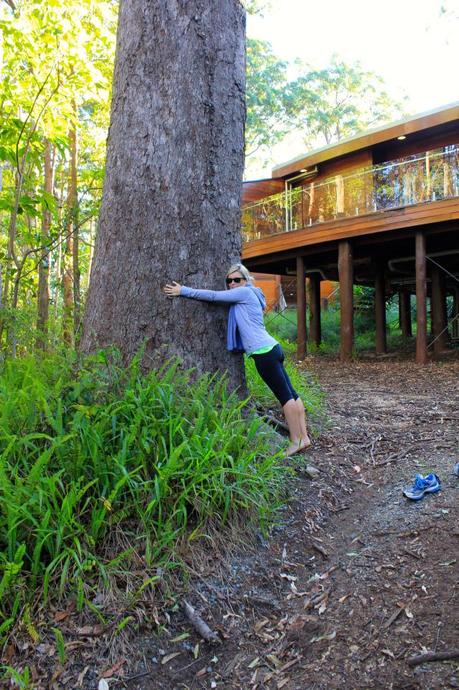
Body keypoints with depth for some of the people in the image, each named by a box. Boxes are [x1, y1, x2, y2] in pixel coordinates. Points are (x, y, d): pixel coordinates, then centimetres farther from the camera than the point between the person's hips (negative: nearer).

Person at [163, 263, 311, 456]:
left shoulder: (245, 292, -5)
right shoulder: (248, 296, 23)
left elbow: (213, 296, -8)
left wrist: (183, 291, -4)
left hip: (264, 353, -10)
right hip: (271, 348, 10)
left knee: (285, 396, -3)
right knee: (290, 393, 10)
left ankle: (297, 441, 4)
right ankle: (303, 437, 15)